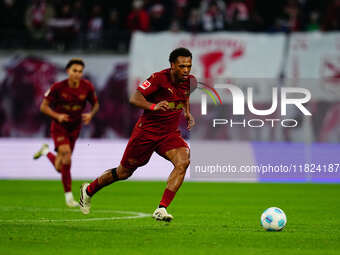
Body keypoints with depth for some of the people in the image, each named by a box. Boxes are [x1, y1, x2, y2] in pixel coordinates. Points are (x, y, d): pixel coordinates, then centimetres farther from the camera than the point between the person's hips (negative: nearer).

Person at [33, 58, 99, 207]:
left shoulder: (87, 87, -9)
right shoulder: (58, 87, -16)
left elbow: (95, 104, 6)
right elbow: (44, 106, -9)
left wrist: (91, 114, -15)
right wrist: (57, 116, -26)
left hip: (74, 128, 4)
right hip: (59, 127, -4)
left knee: (60, 168, 9)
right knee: (66, 159, -22)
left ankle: (46, 152, 41)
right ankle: (68, 196, -11)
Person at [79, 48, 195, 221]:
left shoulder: (189, 81, -1)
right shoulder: (159, 78, -19)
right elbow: (134, 98, -26)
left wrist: (187, 113, 11)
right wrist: (153, 106, -42)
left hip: (170, 134, 4)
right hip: (146, 131, -4)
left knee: (183, 161, -26)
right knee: (125, 172, 9)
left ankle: (161, 210, -26)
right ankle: (88, 190, 37)